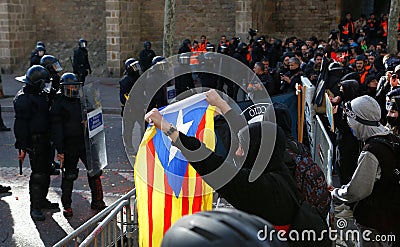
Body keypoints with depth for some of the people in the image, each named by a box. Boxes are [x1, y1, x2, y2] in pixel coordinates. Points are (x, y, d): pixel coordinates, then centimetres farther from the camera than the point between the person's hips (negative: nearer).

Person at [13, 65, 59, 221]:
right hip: (34, 142, -10)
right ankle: (35, 208, 0)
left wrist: (49, 138, 26)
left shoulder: (38, 95, 15)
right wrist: (21, 147, -21)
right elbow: (20, 125, -19)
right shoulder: (23, 99, -16)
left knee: (46, 170, 16)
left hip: (44, 139, 10)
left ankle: (42, 200, 30)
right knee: (38, 174, -8)